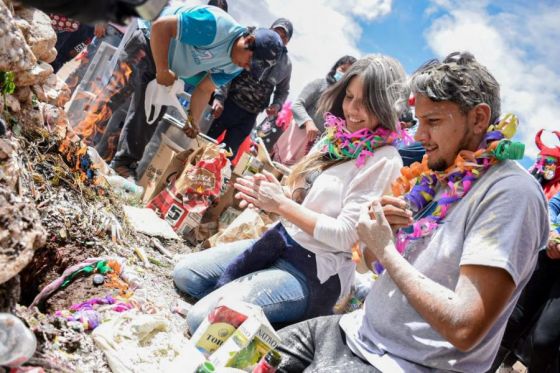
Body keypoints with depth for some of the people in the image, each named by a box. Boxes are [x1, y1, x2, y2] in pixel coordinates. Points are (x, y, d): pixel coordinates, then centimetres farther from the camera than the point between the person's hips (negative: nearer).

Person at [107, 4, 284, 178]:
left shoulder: (234, 67, -12)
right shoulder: (215, 26, -38)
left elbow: (204, 89, -4)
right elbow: (160, 26, -33)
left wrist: (194, 121, -16)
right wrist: (162, 70, -30)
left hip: (170, 67, 7)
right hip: (151, 41, -7)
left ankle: (129, 162, 13)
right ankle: (121, 162, -5)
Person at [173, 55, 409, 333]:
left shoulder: (384, 161, -17)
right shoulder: (338, 137, 7)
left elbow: (345, 235, -21)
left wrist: (282, 204, -18)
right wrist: (274, 195, -7)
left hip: (316, 272, -8)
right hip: (283, 240, 9)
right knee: (184, 274, 10)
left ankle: (304, 317, -1)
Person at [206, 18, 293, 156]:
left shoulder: (286, 64, 5)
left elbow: (283, 90, 19)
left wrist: (277, 105, -3)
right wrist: (219, 96, -23)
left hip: (249, 115, 3)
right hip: (228, 103, -3)